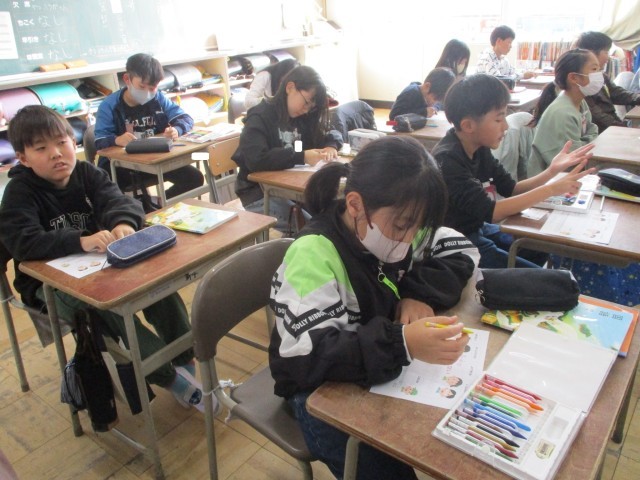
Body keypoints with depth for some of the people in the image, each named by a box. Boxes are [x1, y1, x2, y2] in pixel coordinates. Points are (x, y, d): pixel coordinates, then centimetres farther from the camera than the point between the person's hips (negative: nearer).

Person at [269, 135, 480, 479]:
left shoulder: (390, 225, -7)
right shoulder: (314, 255, -28)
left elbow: (461, 251, 1)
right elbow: (312, 357, -33)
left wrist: (420, 292, -18)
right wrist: (403, 343, -47)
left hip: (386, 371, 6)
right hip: (323, 388, -5)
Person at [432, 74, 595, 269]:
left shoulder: (479, 149, 0)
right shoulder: (447, 160, -27)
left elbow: (511, 189, 6)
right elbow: (490, 212, -29)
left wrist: (552, 170, -9)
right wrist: (551, 189, -24)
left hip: (478, 229, 9)